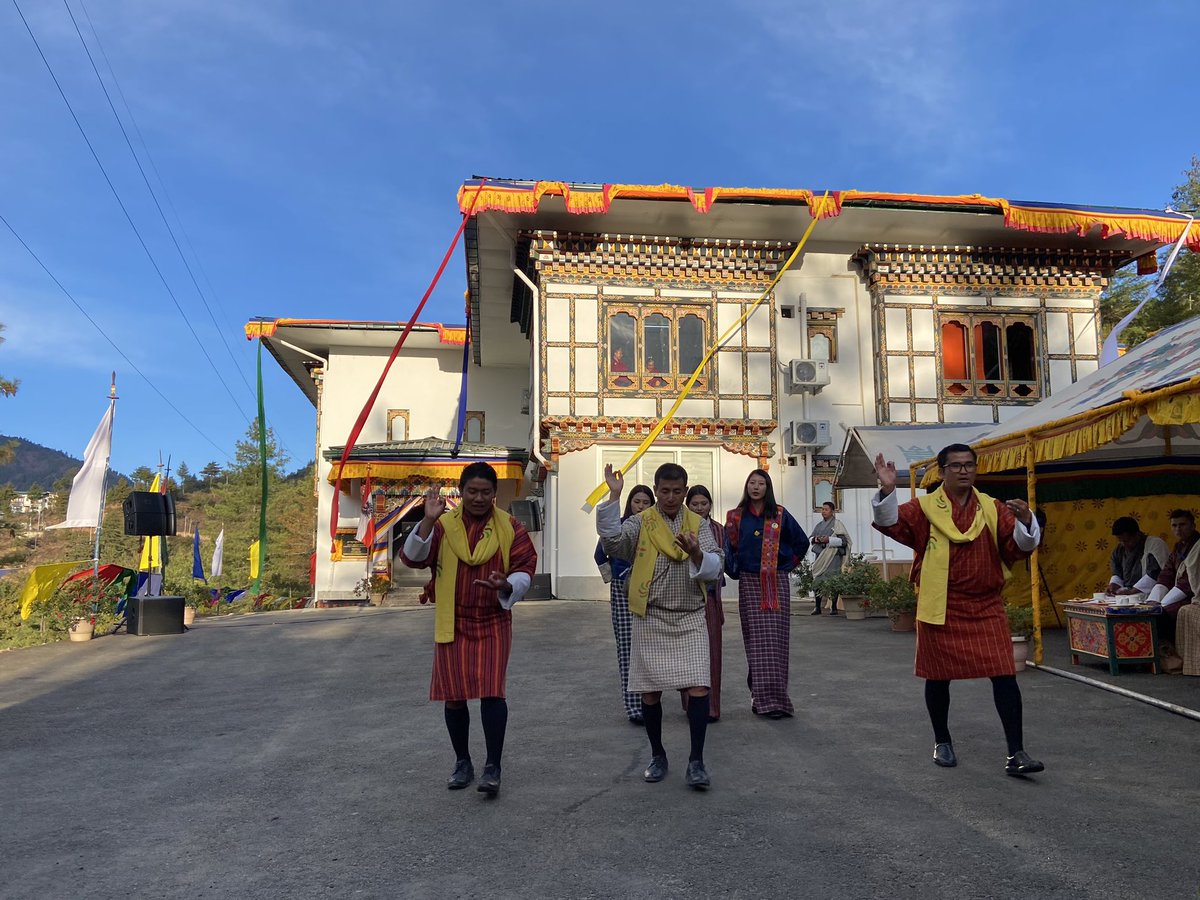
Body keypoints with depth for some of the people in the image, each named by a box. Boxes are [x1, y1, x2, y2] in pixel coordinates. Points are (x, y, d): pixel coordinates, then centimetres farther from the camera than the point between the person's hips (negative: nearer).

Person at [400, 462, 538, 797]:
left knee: (492, 691, -10)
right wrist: (428, 521, -23)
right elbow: (412, 558, -11)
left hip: (493, 623, -1)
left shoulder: (510, 527, -2)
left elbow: (524, 571, -2)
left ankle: (493, 767, 3)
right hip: (452, 625, 2)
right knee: (454, 695, 7)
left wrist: (507, 585, -24)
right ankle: (462, 763, 26)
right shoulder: (443, 525, -1)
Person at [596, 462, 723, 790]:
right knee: (650, 690, 7)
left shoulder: (698, 525, 5)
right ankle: (657, 756, 26)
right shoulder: (640, 523, 1)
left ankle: (696, 761, 4)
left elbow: (714, 567, -3)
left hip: (690, 619, 1)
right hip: (650, 619, 0)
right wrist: (614, 496, -22)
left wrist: (697, 554, -24)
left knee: (698, 687, -9)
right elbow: (611, 540, -18)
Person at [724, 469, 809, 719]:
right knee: (756, 640, -2)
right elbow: (729, 549, 10)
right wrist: (734, 571, -1)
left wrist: (789, 564, 9)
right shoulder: (736, 517, 6)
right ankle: (762, 697, 2)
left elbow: (801, 542, 13)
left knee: (776, 638, -3)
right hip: (749, 584, 0)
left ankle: (775, 696, 3)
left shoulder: (780, 515, 5)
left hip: (776, 583, 0)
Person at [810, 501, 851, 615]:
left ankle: (834, 607, 1)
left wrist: (829, 540, -18)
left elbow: (843, 541, -7)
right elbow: (811, 538, 21)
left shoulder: (837, 524, -1)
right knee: (817, 580, 0)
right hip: (820, 556, 5)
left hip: (833, 557, -5)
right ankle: (817, 607, 4)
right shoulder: (819, 525, 16)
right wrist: (816, 540, -2)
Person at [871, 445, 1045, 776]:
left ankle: (1016, 753, 3)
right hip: (940, 607, -1)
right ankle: (942, 741, 30)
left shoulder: (992, 509, 4)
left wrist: (1026, 521, -22)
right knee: (938, 677, 10)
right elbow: (891, 522, -15)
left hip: (985, 608, 1)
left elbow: (1020, 546, -2)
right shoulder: (925, 508, -2)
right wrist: (887, 490, -32)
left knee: (1004, 675, -5)